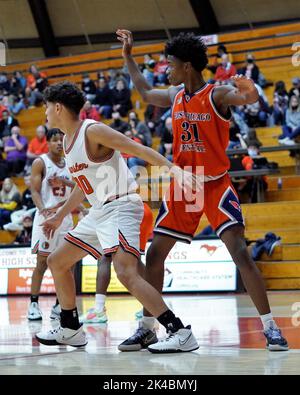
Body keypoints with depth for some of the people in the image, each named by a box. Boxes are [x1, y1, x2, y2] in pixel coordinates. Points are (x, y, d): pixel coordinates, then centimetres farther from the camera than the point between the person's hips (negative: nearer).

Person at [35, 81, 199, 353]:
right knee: (57, 262, 17)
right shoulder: (67, 140, 14)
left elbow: (139, 149, -23)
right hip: (99, 211, 10)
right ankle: (70, 330, 28)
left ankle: (181, 334, -29)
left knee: (126, 272, -28)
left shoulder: (93, 131, -15)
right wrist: (60, 216, 34)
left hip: (121, 206, -10)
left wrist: (173, 169, -37)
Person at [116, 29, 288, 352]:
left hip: (215, 184, -6)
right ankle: (146, 326, 15)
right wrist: (128, 57, 27)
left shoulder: (217, 95, -15)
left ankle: (270, 327, -14)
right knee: (154, 253, 3)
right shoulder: (174, 96, 5)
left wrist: (250, 93, -59)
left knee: (240, 252, -18)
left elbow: (248, 97, -36)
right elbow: (145, 93, 26)